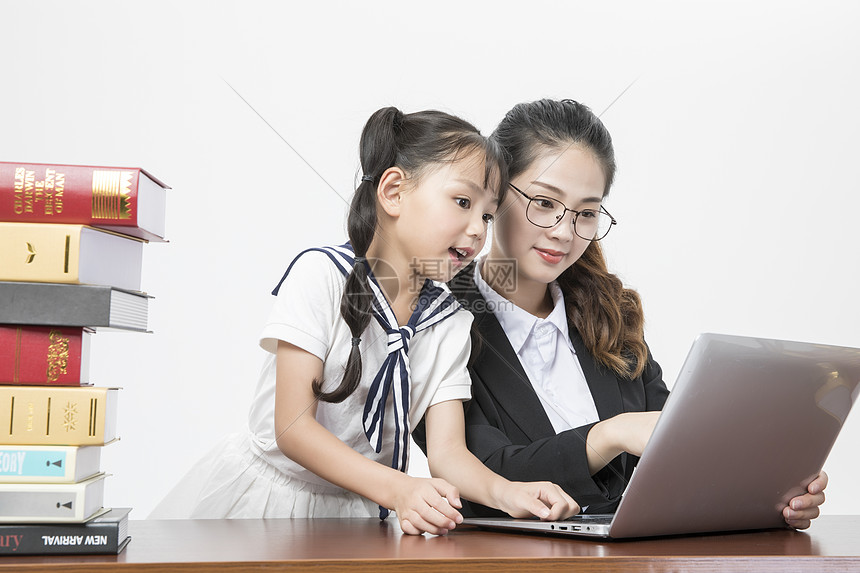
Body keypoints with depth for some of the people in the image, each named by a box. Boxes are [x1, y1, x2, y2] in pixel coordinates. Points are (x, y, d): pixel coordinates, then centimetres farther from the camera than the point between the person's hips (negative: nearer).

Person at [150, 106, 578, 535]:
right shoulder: (321, 274, -12)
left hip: (357, 510, 5)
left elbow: (447, 451, -4)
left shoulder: (451, 325, 4)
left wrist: (504, 492, -27)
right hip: (266, 494, -5)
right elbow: (292, 427, -18)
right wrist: (397, 490, -32)